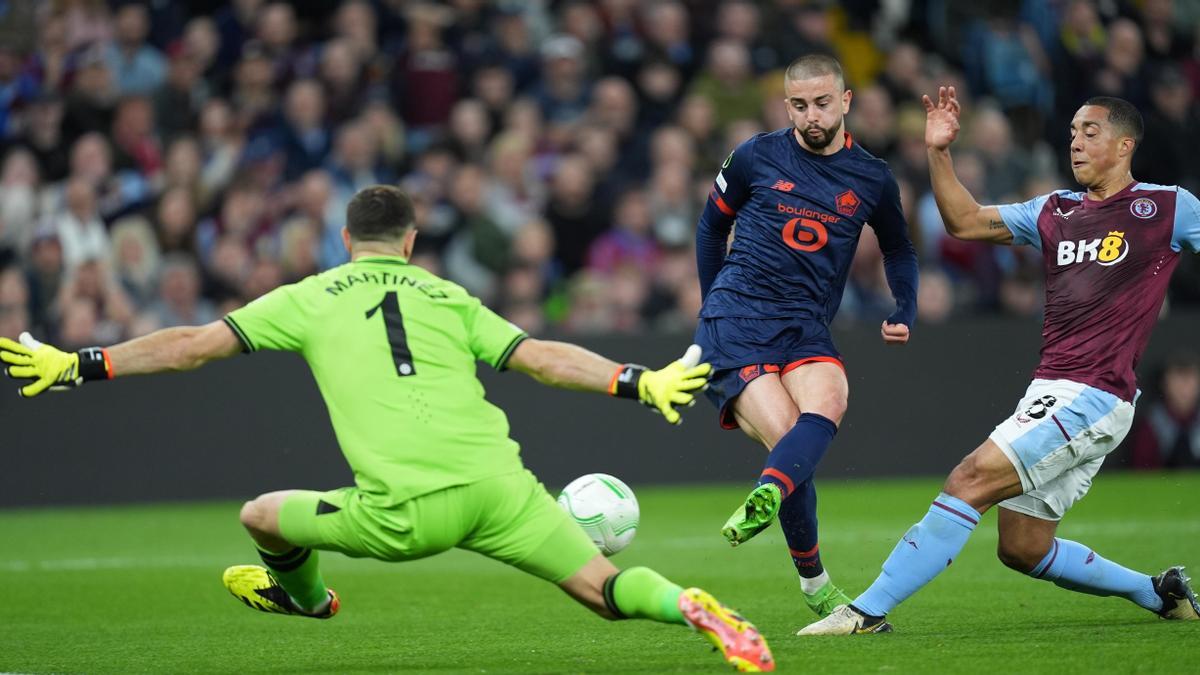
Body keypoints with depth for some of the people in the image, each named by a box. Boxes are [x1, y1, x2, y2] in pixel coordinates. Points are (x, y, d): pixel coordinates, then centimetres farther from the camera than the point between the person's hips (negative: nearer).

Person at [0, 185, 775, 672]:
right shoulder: (448, 297, 20)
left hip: (407, 511, -2)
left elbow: (195, 344, 10)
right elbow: (541, 357, 11)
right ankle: (693, 610, -25)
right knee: (606, 590, 4)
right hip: (497, 483, 2)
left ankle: (306, 598, 52)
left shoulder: (311, 298, 15)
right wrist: (638, 382, 18)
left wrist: (82, 365, 15)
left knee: (263, 515, 23)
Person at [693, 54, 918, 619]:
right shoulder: (756, 158, 5)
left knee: (827, 404, -34)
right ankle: (813, 583, -11)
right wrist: (715, 303, 20)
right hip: (736, 318, -2)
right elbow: (712, 224, 20)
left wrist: (903, 314, 12)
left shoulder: (872, 180, 10)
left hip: (806, 327, 2)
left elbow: (898, 250, 28)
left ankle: (764, 499, -58)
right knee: (789, 441, -21)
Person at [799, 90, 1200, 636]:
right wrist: (939, 153, 2)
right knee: (1022, 549, 9)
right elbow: (965, 222, 14)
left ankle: (868, 611, -17)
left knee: (971, 481, -17)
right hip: (1050, 394, 8)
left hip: (1094, 397, -8)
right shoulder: (1055, 212, 17)